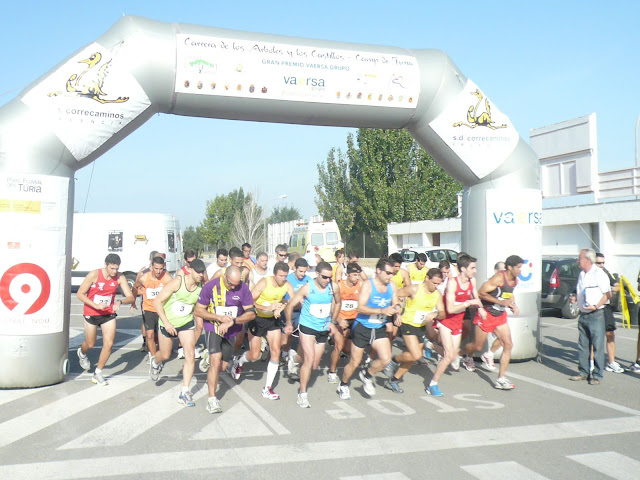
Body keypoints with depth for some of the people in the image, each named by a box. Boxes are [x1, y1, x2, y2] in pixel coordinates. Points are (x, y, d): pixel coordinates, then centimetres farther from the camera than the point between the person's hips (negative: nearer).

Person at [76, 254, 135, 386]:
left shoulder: (120, 278, -11)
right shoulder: (94, 275, -18)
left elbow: (131, 297, -12)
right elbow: (80, 294, -13)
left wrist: (120, 302, -34)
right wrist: (96, 305, -25)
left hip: (109, 314, 2)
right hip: (91, 314, -2)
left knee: (109, 344, -8)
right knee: (90, 344, 13)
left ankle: (97, 373, 9)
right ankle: (82, 353, 51)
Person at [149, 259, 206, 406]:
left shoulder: (201, 286, -11)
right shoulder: (178, 282, -23)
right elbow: (157, 301, -18)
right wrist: (166, 323, -20)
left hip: (187, 323, 3)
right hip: (168, 323, -2)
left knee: (190, 355, -11)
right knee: (165, 355, 14)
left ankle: (185, 393, -2)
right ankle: (155, 363, 53)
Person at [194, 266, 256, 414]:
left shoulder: (243, 288, -14)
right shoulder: (211, 286, -16)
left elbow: (251, 313, -13)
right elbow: (198, 310, -10)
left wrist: (231, 321, -26)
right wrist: (219, 318, -22)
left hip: (231, 331, 3)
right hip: (213, 328, -3)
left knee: (223, 367, 14)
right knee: (216, 361, -19)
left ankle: (209, 357, 48)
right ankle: (212, 399, -7)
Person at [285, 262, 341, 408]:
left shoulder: (334, 287, -8)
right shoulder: (307, 287, -16)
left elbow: (337, 303, 13)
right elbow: (290, 305, -10)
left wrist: (333, 322, 9)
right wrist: (289, 323, -16)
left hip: (323, 329, 4)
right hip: (307, 326, -4)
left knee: (314, 366, 9)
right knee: (309, 359, -16)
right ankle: (302, 394, -4)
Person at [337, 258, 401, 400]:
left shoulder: (392, 286, 1)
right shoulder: (368, 285, -16)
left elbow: (395, 304, 10)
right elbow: (361, 308, -24)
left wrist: (396, 308, -15)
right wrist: (382, 310, -33)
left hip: (379, 328, 5)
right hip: (362, 327, -5)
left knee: (386, 359, -11)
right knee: (355, 362, 6)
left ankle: (367, 375, 19)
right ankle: (343, 385, 33)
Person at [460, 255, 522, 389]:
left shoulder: (515, 280, 2)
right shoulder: (498, 278, -23)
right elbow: (481, 293, -22)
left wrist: (512, 305, 1)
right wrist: (500, 302, -24)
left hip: (501, 315, 7)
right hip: (486, 314, -7)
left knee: (508, 345, -5)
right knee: (478, 346, 4)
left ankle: (501, 379, 1)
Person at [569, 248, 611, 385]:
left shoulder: (599, 274, -9)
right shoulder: (581, 274, 14)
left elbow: (608, 294, -9)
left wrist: (596, 306, -20)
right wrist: (575, 298, 5)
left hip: (596, 316, -7)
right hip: (583, 315, 7)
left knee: (597, 346, -1)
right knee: (582, 346, 11)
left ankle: (597, 375, 7)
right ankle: (583, 372, 22)